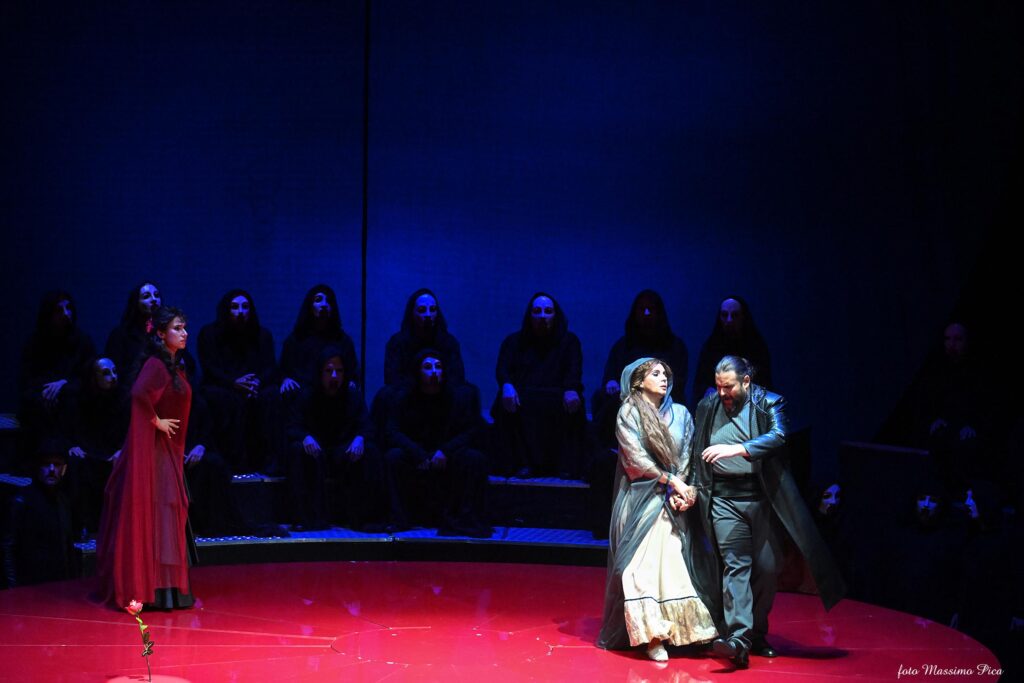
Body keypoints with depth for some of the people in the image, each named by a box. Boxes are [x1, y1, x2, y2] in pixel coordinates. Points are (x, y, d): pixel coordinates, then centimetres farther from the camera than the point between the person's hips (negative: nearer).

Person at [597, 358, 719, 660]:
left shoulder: (681, 414, 11)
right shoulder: (628, 413, -1)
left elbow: (688, 456, 5)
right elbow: (636, 457, -8)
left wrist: (681, 490, -10)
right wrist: (671, 480, -12)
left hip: (673, 499, 3)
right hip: (641, 498, -3)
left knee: (677, 562, -1)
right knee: (643, 564, -8)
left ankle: (687, 629, 2)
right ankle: (651, 636, -9)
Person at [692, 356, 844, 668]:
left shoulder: (769, 404, -1)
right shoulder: (707, 407, 9)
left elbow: (778, 436, -20)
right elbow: (696, 452, 18)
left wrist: (736, 449, -31)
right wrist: (693, 486, 12)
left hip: (762, 498, -1)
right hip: (724, 499, 1)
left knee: (767, 567, 4)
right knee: (736, 565, -11)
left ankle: (757, 634, 21)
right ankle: (738, 637, -20)